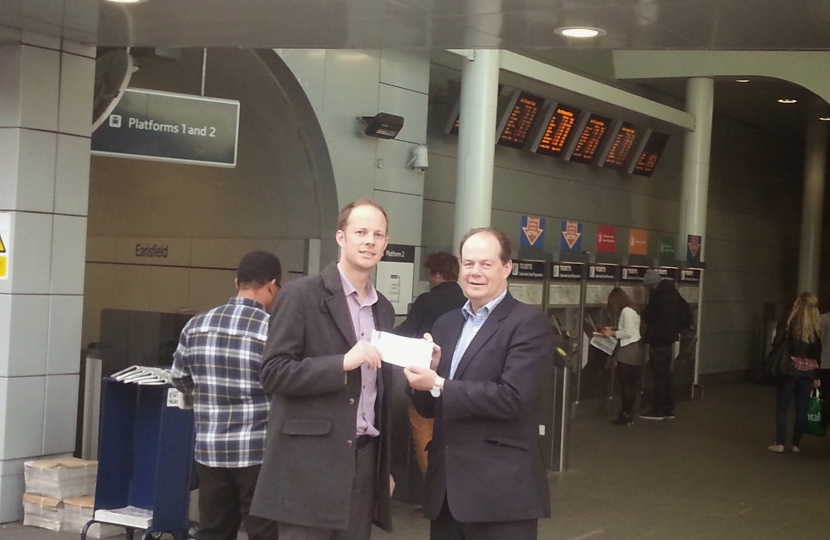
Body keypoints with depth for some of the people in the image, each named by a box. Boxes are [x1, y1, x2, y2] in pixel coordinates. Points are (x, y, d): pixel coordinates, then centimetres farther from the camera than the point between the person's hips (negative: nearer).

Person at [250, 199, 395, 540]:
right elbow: (273, 372, -11)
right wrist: (342, 363, -20)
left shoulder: (384, 309, 14)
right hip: (311, 463, -6)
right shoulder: (302, 295, -6)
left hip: (365, 459, 6)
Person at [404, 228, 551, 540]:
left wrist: (439, 385, -17)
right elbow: (430, 409, 14)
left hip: (500, 490, -6)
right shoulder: (446, 323, 14)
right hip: (445, 486, 6)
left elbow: (512, 398, -19)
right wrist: (421, 378, -7)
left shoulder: (528, 323, -7)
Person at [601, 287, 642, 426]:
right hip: (634, 351, 10)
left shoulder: (626, 311, -13)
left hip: (628, 352, -10)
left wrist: (612, 333, -9)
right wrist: (612, 331, 11)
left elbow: (628, 332, -18)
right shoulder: (631, 310, 17)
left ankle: (626, 416, -5)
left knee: (625, 384, -6)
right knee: (631, 385, 10)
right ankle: (629, 415, 13)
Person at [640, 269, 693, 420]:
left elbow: (649, 316, -15)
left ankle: (657, 410, -2)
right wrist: (678, 328, 13)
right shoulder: (672, 293, 10)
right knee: (667, 374, 14)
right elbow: (685, 311, 12)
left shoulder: (657, 295, -17)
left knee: (659, 375, -5)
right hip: (669, 337, 9)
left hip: (658, 339, -9)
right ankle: (668, 409, 19)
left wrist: (646, 322, 7)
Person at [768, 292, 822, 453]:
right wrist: (817, 376, 8)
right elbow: (818, 352, 4)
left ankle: (779, 443, 0)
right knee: (802, 408, 10)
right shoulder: (816, 327, 5)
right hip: (809, 370, 3)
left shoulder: (790, 322, -5)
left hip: (791, 367, -3)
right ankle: (796, 443, 14)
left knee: (782, 406, 4)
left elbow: (778, 343, -9)